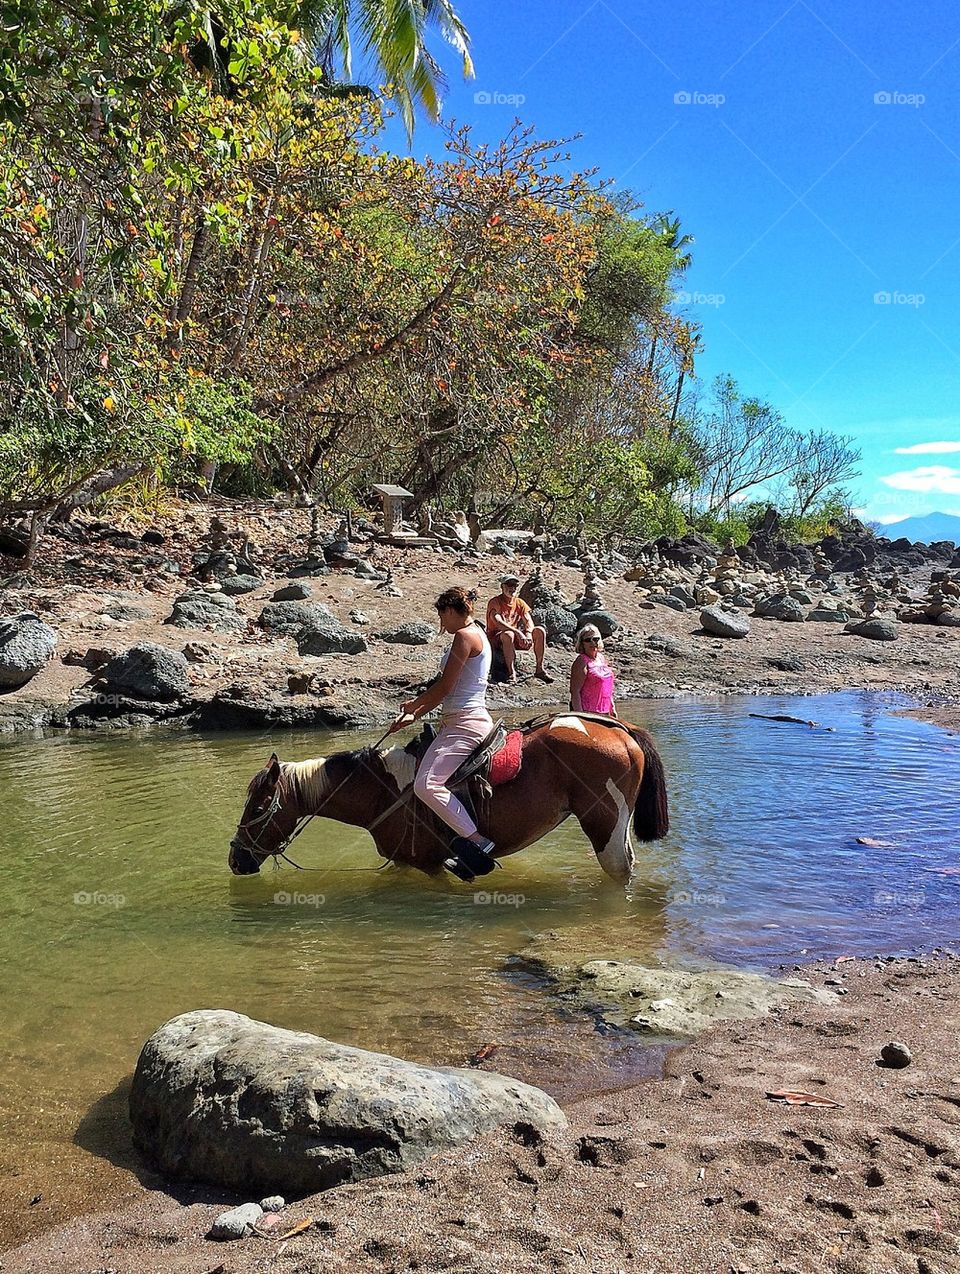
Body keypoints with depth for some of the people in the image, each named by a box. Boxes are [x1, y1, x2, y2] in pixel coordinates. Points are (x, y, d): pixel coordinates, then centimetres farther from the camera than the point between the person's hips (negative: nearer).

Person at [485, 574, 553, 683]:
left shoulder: (519, 602, 8)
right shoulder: (494, 602, -11)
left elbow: (529, 621, -3)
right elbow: (498, 623, -26)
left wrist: (528, 634, -26)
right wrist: (518, 632, -36)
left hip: (515, 637, 6)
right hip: (496, 637, -6)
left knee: (540, 631, -14)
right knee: (508, 634, -40)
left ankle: (539, 669, -11)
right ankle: (511, 672, -31)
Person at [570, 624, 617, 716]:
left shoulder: (602, 658, 12)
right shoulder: (581, 662, -12)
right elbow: (575, 691, -17)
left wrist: (612, 708, 20)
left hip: (605, 712, 8)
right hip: (587, 712, -8)